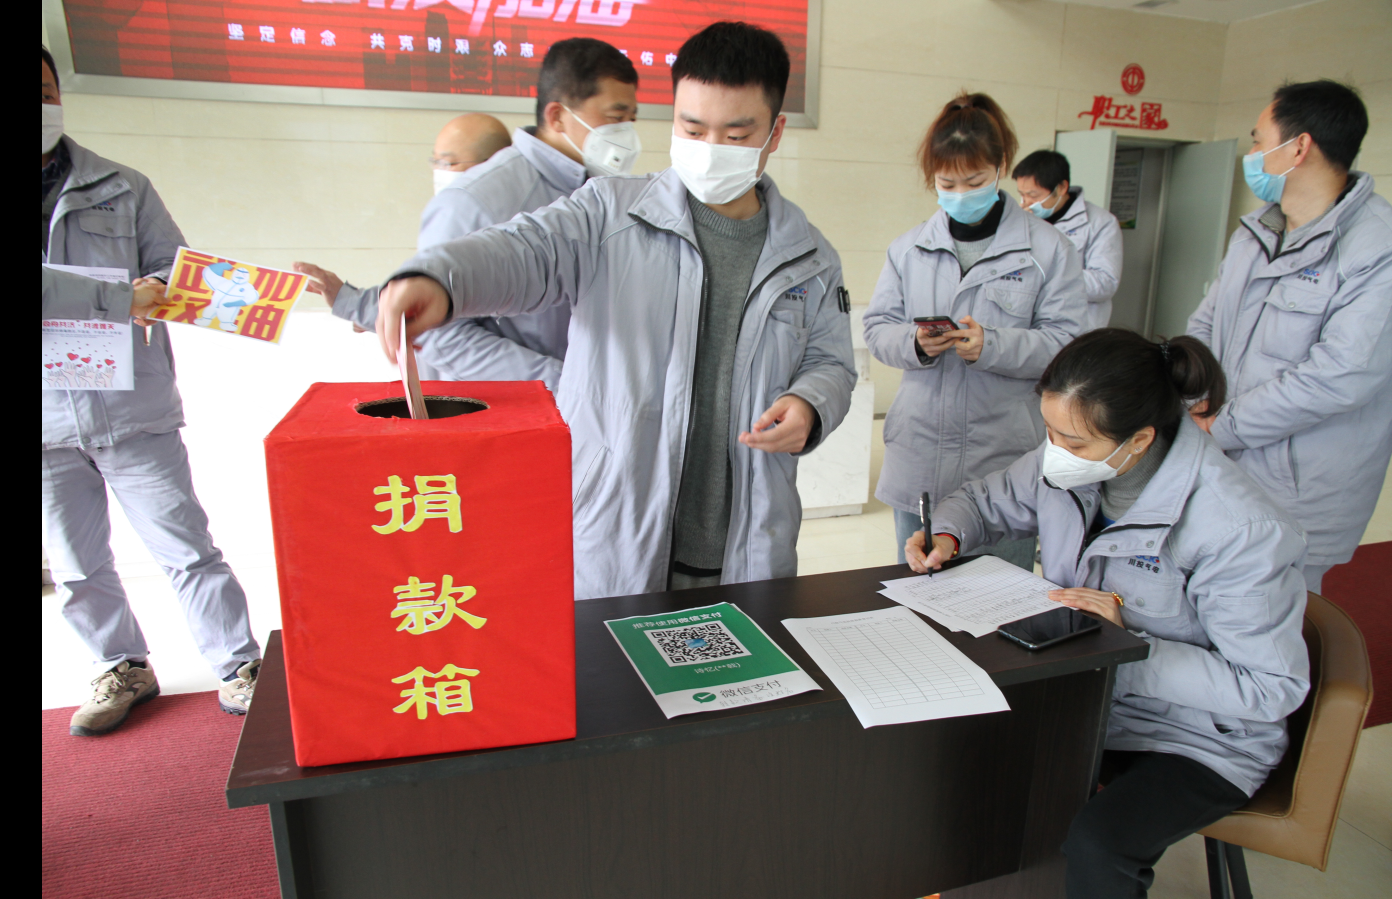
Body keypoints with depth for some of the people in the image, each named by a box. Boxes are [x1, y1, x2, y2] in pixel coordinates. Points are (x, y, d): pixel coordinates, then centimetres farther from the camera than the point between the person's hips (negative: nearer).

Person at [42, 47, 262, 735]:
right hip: (49, 424, 2)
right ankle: (123, 669, 31)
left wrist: (155, 292, -16)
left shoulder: (122, 189, 6)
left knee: (185, 548, 1)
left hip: (133, 410, -2)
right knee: (77, 567, 12)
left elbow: (177, 268, 7)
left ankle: (237, 665, 12)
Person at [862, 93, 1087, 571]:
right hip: (918, 459, 3)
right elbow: (877, 327, 6)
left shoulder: (1048, 249, -1)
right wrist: (914, 343, -15)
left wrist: (992, 345, -22)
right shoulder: (909, 248, 8)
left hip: (1005, 462, -2)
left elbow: (1065, 343, -7)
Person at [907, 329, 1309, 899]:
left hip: (1197, 739, -5)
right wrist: (946, 535, -12)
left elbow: (1272, 688, -21)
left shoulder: (1239, 530, -27)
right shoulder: (1064, 466, -10)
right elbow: (987, 501, 9)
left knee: (1095, 844, -29)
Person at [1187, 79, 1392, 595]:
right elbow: (1204, 326, 14)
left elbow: (1338, 377, -24)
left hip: (1295, 500, -7)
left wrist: (1220, 429, -16)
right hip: (1216, 476, 7)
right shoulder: (1253, 233, 10)